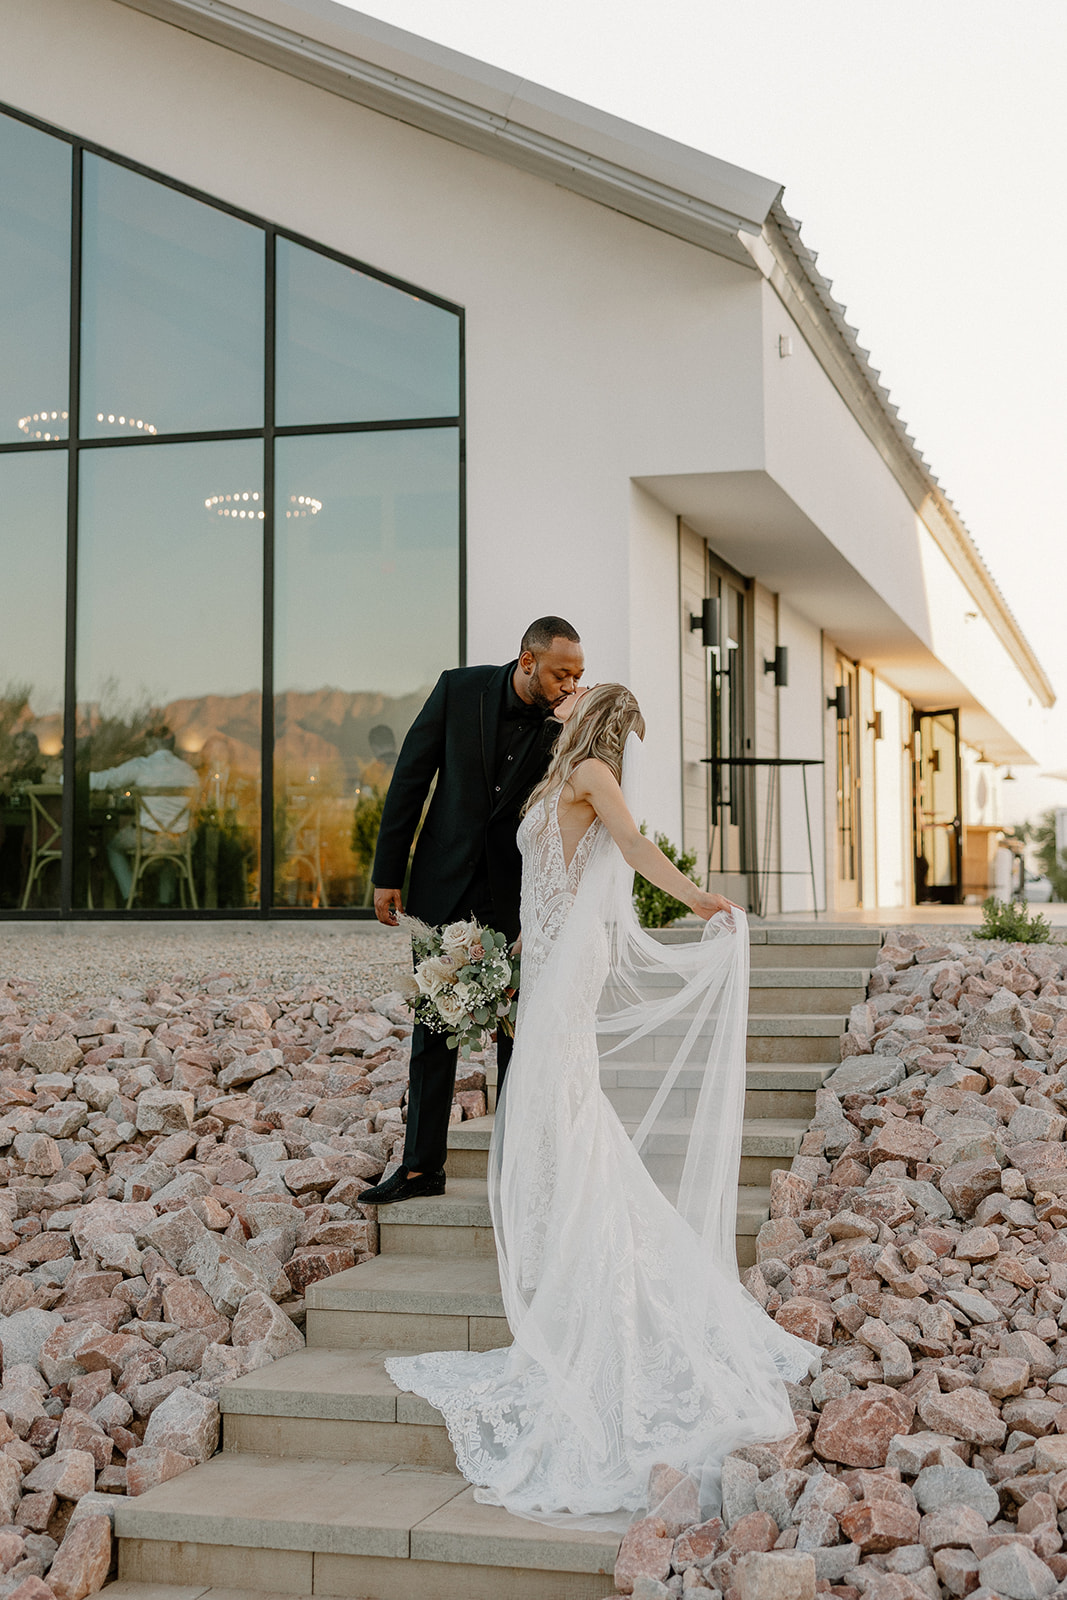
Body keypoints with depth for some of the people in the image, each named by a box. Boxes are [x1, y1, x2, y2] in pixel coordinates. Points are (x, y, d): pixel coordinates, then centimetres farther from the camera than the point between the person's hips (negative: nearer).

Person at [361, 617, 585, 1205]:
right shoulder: (461, 688, -7)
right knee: (433, 1028, 7)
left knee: (517, 1030, 5)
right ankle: (422, 1165, 15)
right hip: (445, 885, 0)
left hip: (517, 894, 0)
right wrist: (387, 874, -2)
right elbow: (411, 777, -2)